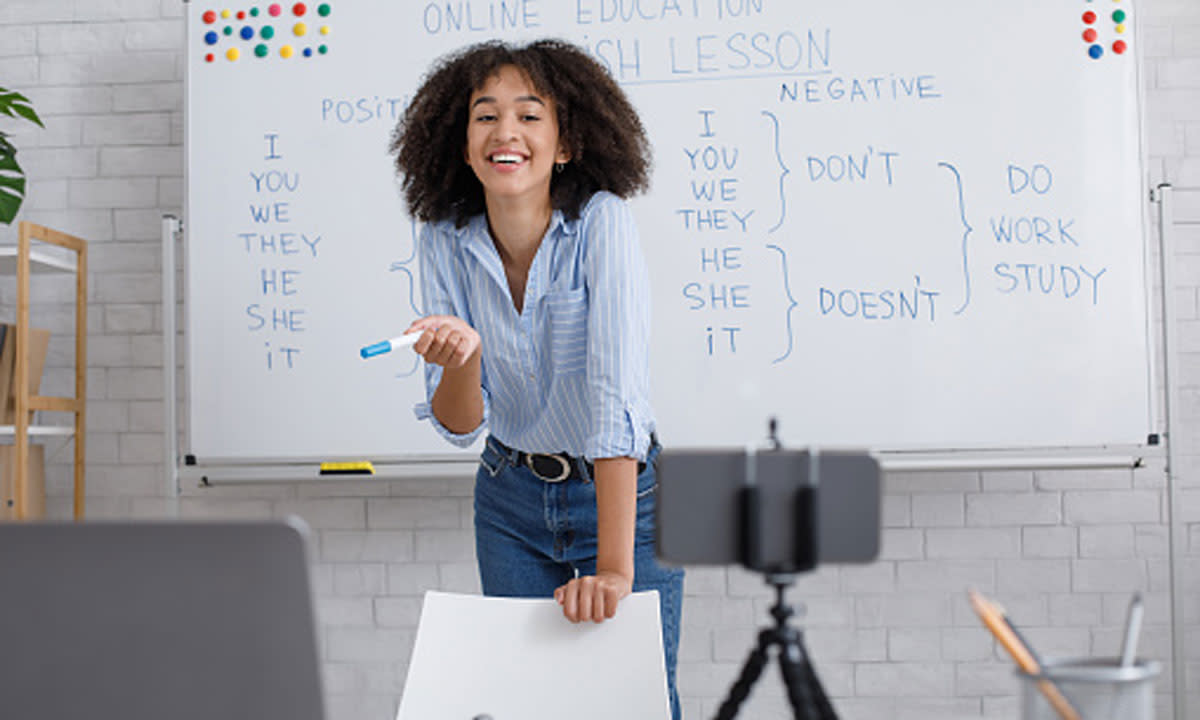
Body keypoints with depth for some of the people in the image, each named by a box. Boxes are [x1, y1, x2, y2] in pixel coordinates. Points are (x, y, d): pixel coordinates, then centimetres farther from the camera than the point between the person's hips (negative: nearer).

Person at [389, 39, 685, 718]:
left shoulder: (602, 222, -21)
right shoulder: (446, 242, -9)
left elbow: (618, 389, -31)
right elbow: (460, 426, -8)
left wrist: (614, 569, -38)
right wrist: (460, 357, -31)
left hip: (623, 495, -3)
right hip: (511, 501, 3)